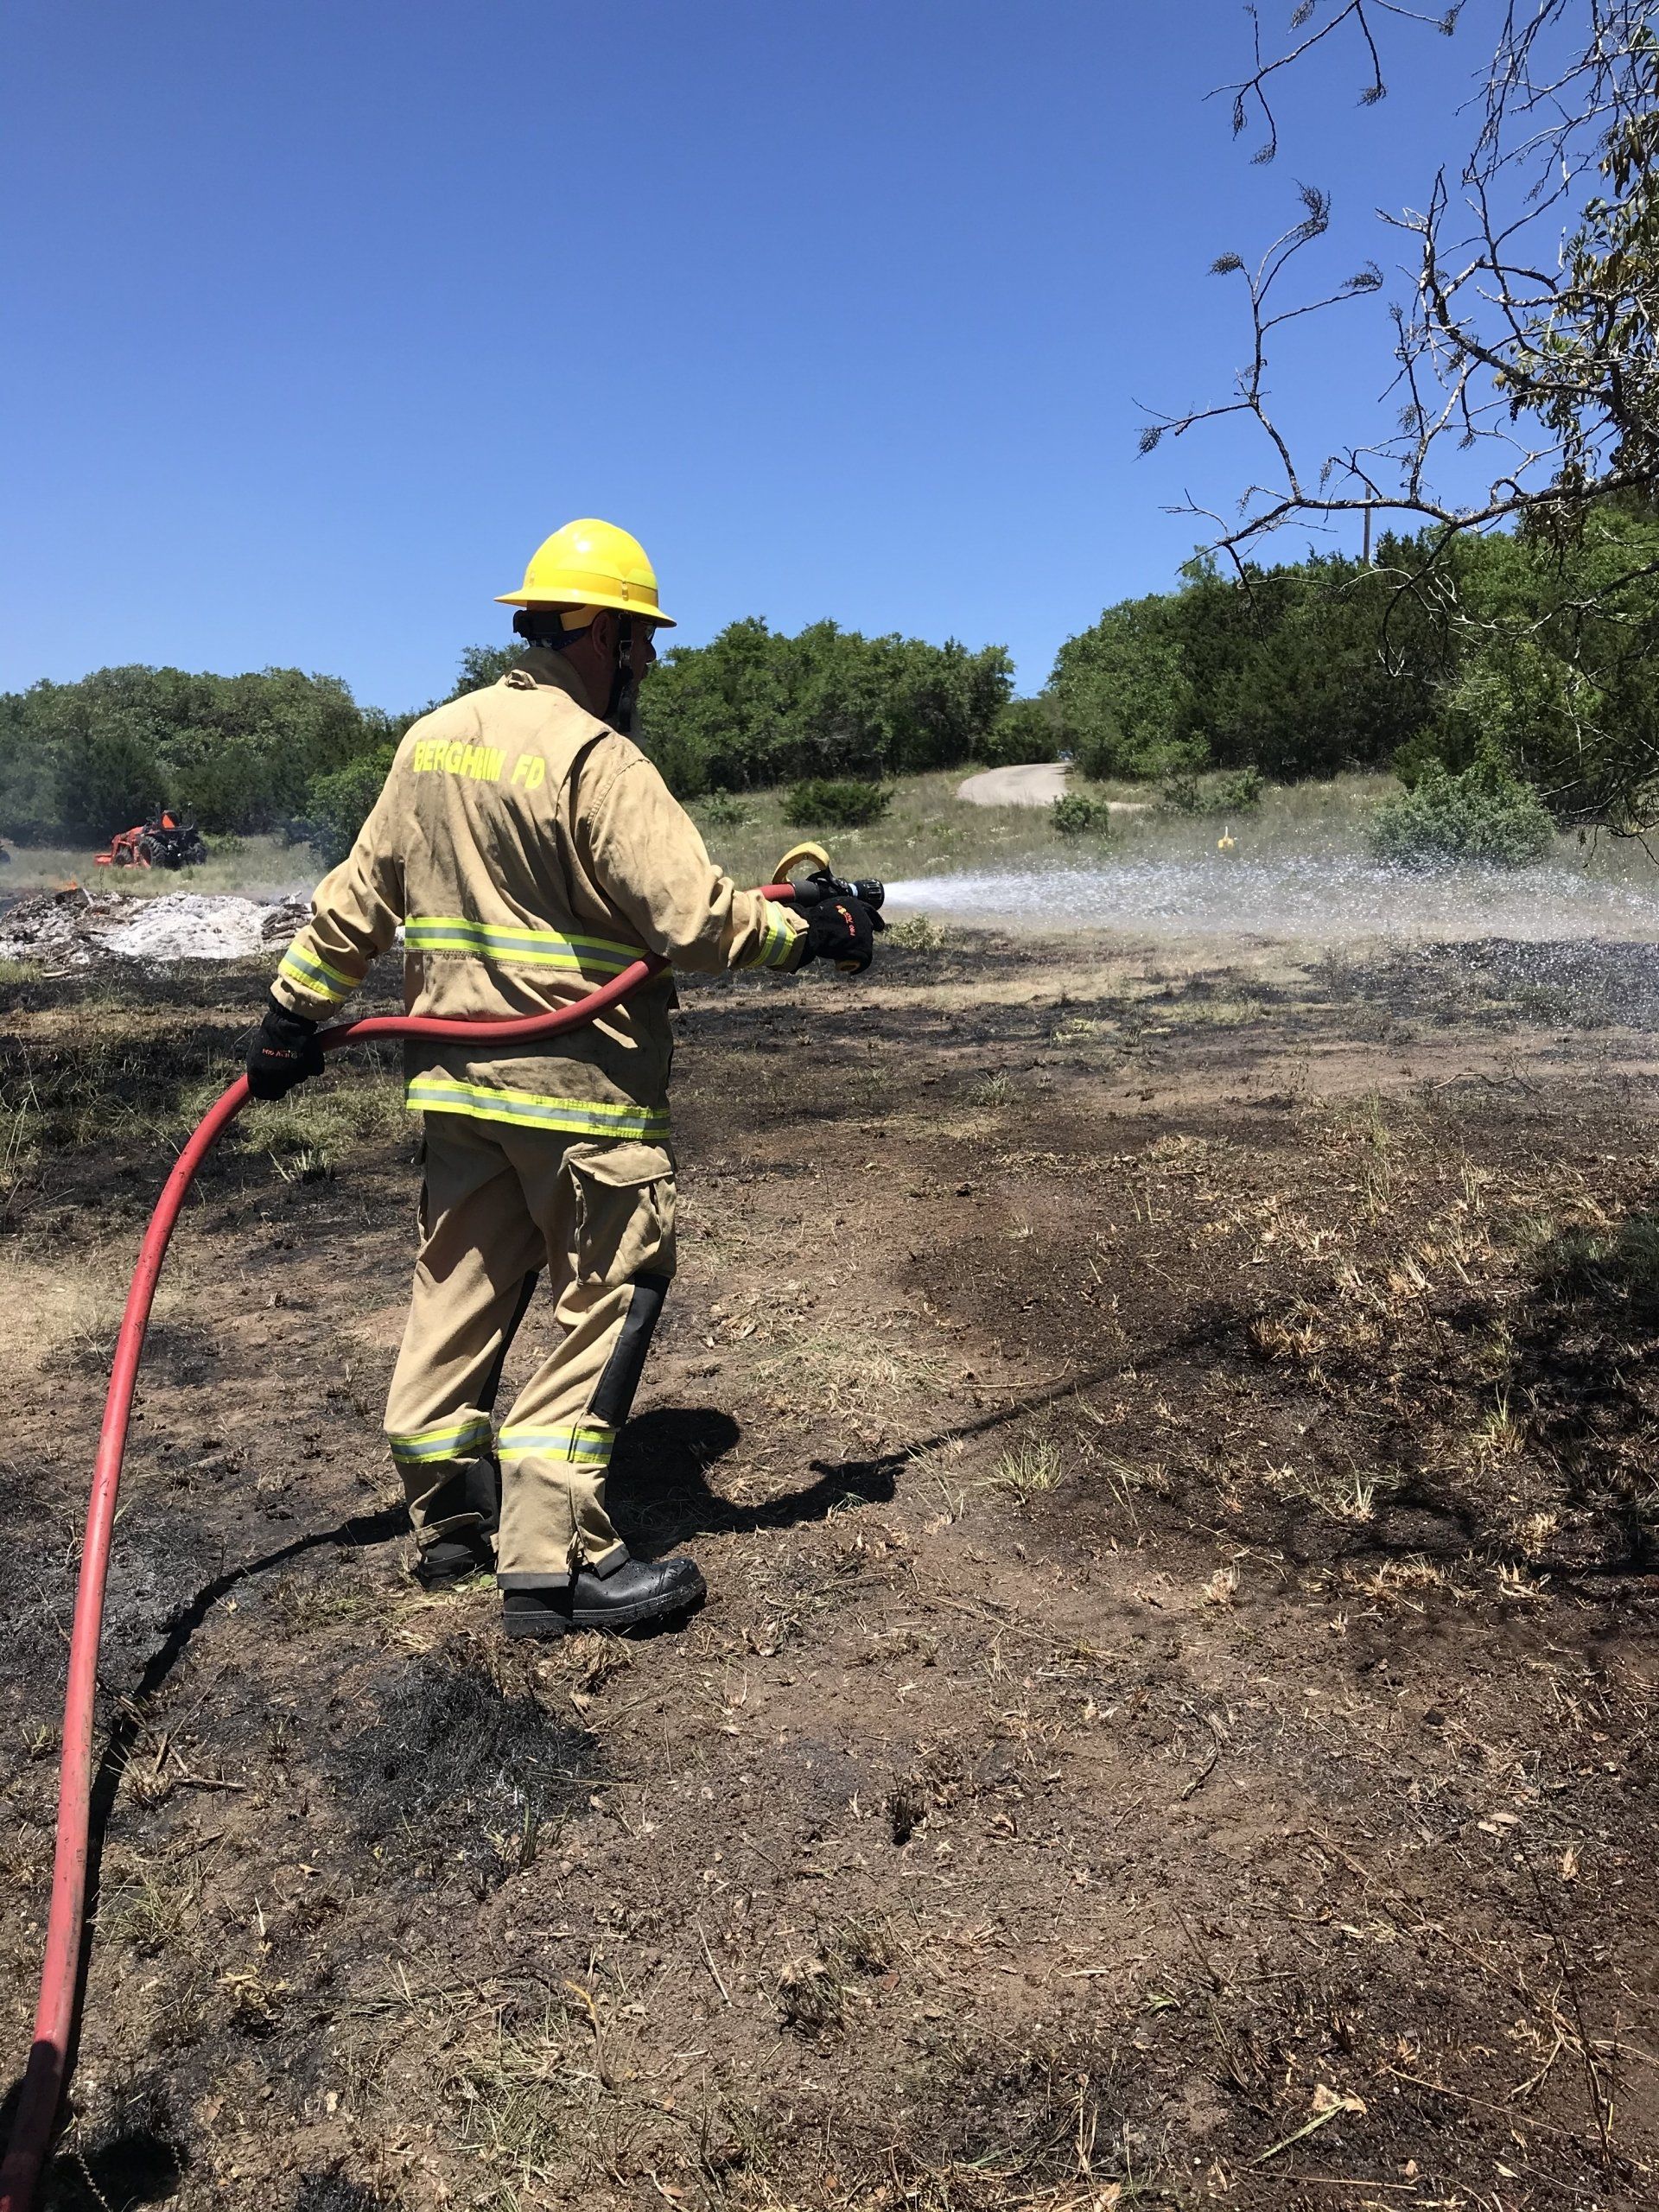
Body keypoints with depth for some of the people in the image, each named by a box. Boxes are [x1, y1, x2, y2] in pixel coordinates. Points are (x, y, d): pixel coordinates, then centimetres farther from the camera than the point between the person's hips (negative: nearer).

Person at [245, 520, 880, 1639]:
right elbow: (694, 917, -20)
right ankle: (552, 1558, 2)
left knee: (464, 1281, 17)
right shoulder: (598, 763, -14)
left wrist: (296, 1011, 20)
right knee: (613, 1294, 1)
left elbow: (360, 895, 14)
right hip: (577, 1080, -8)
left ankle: (451, 1515, 30)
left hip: (457, 1070, 8)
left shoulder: (432, 740, 10)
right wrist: (816, 932, -7)